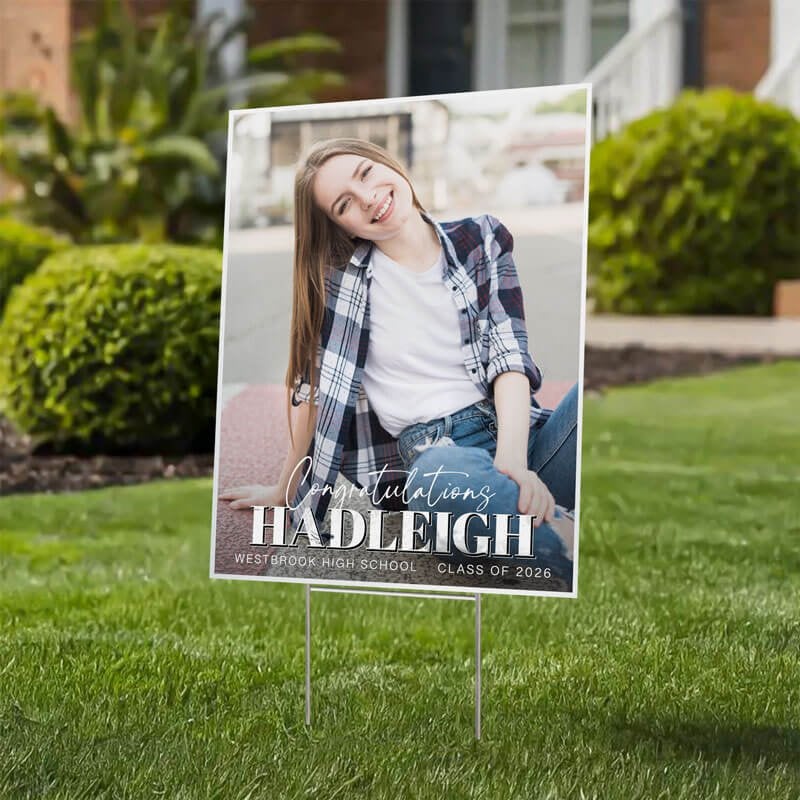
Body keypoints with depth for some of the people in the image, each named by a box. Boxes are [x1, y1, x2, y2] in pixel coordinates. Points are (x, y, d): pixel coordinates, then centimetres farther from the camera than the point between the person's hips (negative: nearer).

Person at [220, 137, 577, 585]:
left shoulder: (482, 240, 9)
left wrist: (513, 459, -18)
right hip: (435, 456, -2)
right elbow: (315, 385, 8)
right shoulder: (343, 275, 5)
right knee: (439, 476, -41)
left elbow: (509, 352, -3)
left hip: (526, 436, 2)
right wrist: (287, 492, 13)